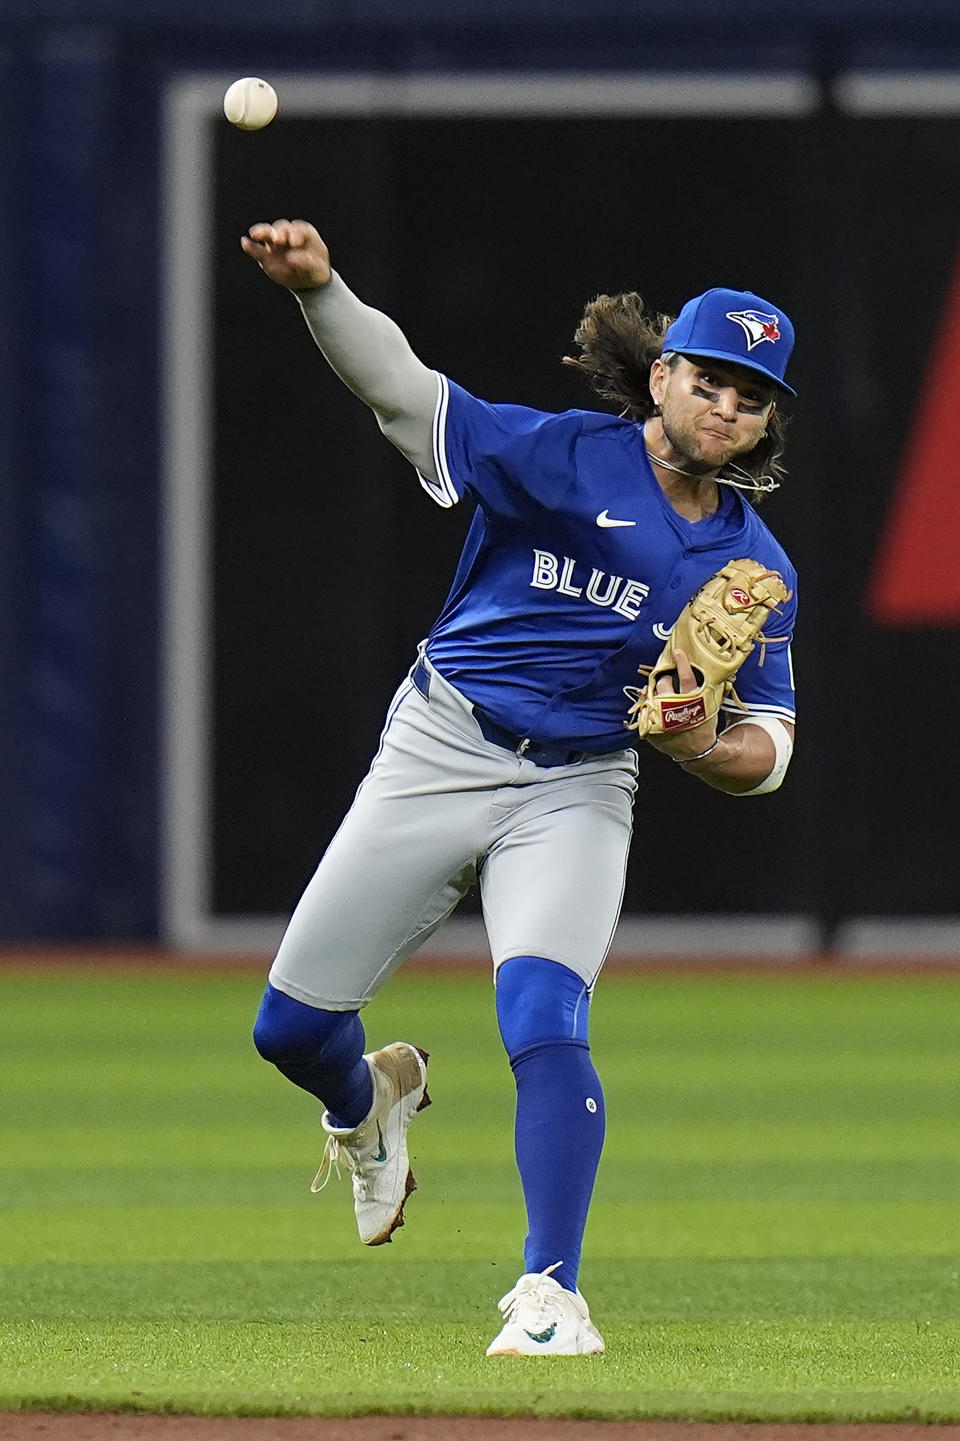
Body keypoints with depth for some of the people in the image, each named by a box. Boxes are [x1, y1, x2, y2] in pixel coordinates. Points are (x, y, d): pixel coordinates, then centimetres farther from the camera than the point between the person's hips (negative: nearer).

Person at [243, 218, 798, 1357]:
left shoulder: (753, 568, 1)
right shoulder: (562, 458, -9)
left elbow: (769, 741, 7)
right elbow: (401, 390, -19)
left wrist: (707, 751, -17)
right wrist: (316, 288, -37)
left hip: (576, 793, 0)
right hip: (439, 751, 0)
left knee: (544, 1020, -24)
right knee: (291, 1027, 4)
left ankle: (551, 1295, -19)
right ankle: (371, 1098, 41)